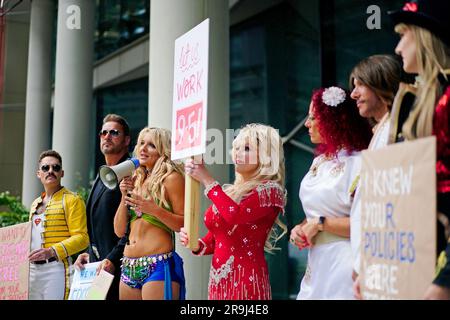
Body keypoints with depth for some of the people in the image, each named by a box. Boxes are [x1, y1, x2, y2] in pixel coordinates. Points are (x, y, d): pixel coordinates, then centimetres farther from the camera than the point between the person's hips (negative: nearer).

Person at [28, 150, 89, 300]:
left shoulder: (72, 200, -3)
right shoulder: (35, 204, 20)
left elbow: (82, 237, -13)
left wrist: (52, 251, -22)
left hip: (57, 267, -6)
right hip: (32, 268, 7)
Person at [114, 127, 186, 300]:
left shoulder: (171, 178, -4)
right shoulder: (135, 180, 14)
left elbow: (185, 225, -9)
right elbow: (119, 231, 12)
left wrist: (154, 209, -20)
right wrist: (124, 196, 0)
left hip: (159, 266, -6)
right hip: (129, 266, 6)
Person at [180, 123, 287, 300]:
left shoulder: (269, 190, -7)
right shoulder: (230, 191, 13)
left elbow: (235, 215, -24)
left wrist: (206, 179, -16)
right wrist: (197, 245, -2)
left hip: (246, 278, -7)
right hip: (218, 278, 7)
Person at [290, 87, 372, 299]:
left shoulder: (358, 162, -14)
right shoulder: (319, 162, 11)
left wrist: (320, 224, -16)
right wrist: (300, 228, 2)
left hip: (343, 265, -7)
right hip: (317, 264, 7)